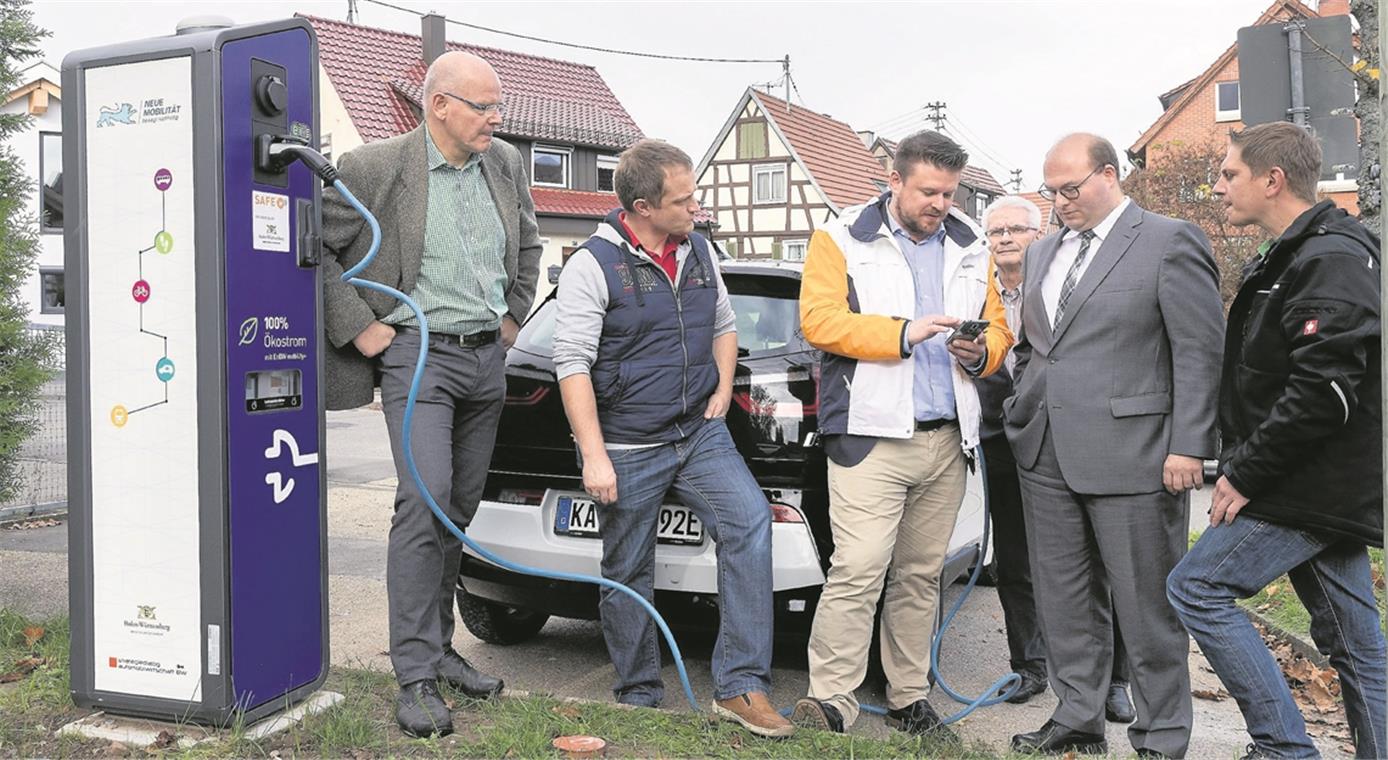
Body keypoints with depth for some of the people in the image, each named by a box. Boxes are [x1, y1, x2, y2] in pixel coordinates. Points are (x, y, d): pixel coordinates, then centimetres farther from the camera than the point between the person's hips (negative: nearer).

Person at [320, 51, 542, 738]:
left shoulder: (506, 164, 9)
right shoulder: (376, 166, -9)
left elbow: (528, 243, 24)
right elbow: (316, 247, -7)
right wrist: (358, 327, -10)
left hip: (487, 357, 6)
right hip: (418, 352, -6)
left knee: (461, 507, 11)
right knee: (424, 501, -15)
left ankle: (439, 647, 24)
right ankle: (415, 677, -8)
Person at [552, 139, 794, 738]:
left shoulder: (699, 252, 8)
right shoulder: (594, 266, -10)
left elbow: (725, 325, 22)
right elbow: (572, 364, -13)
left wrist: (723, 387, 5)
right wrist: (594, 458, -17)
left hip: (700, 434, 5)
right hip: (628, 451, -4)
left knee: (750, 522, -15)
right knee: (627, 576, 6)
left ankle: (740, 686, -8)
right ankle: (639, 699, 24)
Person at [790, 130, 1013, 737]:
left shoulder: (971, 248, 17)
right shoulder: (842, 239, 1)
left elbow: (998, 327, 20)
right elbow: (819, 321, -10)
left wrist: (982, 352, -3)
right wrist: (905, 333, -17)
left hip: (947, 438, 5)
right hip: (871, 435, -5)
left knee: (921, 574, 11)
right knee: (858, 571, -11)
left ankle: (909, 696, 21)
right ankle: (832, 698, -3)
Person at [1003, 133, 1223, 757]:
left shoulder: (1171, 243, -4)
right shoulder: (1042, 254, 17)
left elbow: (1200, 351, -8)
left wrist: (1188, 447, -13)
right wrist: (1024, 412, 12)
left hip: (1131, 454, -6)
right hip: (1046, 454, 7)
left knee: (1146, 603, 4)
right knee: (1063, 598, 13)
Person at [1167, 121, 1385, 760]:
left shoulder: (1331, 260, -16)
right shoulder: (1278, 262, 16)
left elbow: (1322, 392, -25)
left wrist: (1245, 475, -19)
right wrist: (1240, 465, 11)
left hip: (1312, 485, -10)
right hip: (1326, 488, 10)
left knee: (1196, 587, -7)